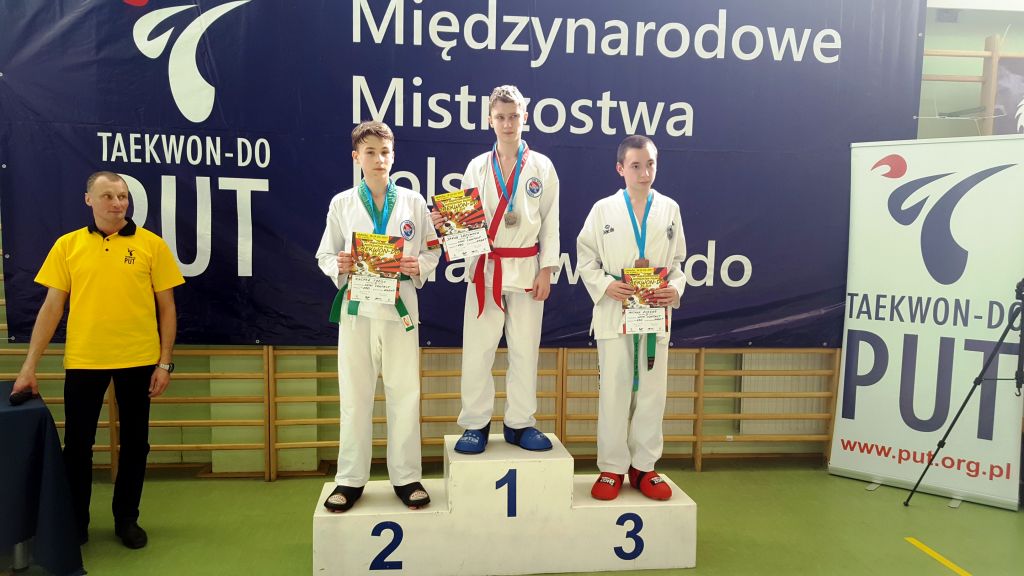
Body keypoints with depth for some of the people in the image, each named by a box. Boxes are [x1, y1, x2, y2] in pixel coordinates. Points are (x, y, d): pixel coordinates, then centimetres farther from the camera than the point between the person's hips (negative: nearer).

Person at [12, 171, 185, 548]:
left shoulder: (152, 245, -1)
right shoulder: (67, 245, 3)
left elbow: (166, 307, 1)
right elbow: (51, 308, 4)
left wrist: (164, 362, -3)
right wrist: (29, 366, 1)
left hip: (138, 361, -1)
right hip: (83, 361, 1)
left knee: (134, 443, 10)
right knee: (77, 444, 11)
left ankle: (126, 519, 28)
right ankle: (75, 522, 30)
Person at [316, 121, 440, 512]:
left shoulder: (413, 202, 6)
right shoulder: (342, 203, 6)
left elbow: (432, 251, 7)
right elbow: (325, 255, 7)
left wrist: (418, 266, -14)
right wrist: (338, 267, -14)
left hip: (400, 307, 0)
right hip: (357, 307, 0)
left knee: (404, 394, 4)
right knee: (354, 396, 6)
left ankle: (406, 476, 16)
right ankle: (351, 479, 18)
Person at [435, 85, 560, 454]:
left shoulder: (541, 167, 5)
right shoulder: (477, 167, 7)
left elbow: (550, 223, 3)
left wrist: (546, 270, -4)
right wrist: (444, 222, -15)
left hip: (526, 268, 0)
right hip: (485, 269, 1)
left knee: (524, 350, 5)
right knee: (477, 351, -1)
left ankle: (520, 423, 19)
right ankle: (476, 425, 13)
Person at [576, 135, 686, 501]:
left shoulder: (669, 209, 7)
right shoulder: (603, 209, 2)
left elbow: (678, 260, 10)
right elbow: (586, 258, 3)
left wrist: (676, 290, -8)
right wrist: (606, 285, -13)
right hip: (614, 312, -2)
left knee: (652, 391, 7)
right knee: (614, 391, 2)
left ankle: (644, 467, 21)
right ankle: (612, 467, 15)